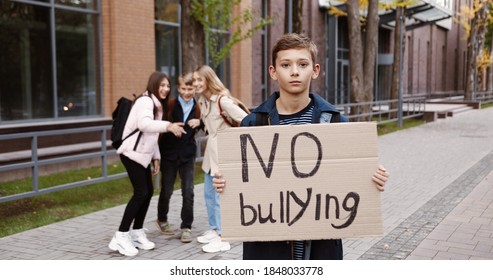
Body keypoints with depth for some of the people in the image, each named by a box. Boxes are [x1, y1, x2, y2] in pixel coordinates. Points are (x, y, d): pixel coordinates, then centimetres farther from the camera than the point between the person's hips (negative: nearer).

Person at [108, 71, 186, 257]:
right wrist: (168, 126, -43)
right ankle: (121, 237, -8)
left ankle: (137, 233, 16)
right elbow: (144, 124, -32)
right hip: (132, 152, -10)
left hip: (142, 153, 10)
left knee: (148, 192, 7)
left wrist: (156, 157, 13)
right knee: (141, 193, -13)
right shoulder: (145, 101, -13)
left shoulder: (156, 105, 17)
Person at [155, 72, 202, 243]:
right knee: (166, 190, 9)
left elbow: (201, 130, 10)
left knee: (188, 192, -1)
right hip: (169, 153, -2)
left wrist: (199, 122, -8)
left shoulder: (197, 108, 1)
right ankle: (162, 220, 33)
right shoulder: (170, 105, -9)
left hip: (188, 154, 2)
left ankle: (186, 227, 12)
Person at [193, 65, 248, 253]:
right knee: (209, 193, 15)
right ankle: (213, 230, 29)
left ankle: (222, 238, 3)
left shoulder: (222, 100, -19)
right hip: (211, 149, 9)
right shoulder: (202, 100, 7)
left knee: (220, 195, -5)